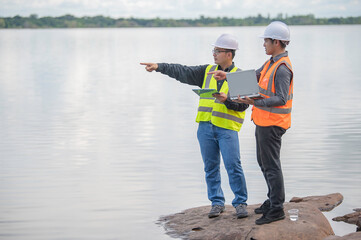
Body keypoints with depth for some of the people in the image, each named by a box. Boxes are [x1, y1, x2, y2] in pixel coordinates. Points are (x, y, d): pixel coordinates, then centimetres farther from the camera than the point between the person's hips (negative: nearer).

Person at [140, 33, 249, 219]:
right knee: (210, 167, 7)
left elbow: (243, 103, -5)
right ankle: (217, 202, 17)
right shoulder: (207, 71, 14)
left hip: (227, 128, -4)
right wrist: (159, 67, 1)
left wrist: (227, 100, -21)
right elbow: (183, 72, 9)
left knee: (233, 166, -8)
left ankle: (241, 203, 4)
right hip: (206, 126, 5)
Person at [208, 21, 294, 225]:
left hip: (272, 124, -11)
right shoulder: (272, 62, 12)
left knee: (271, 165, -6)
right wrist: (227, 76, 16)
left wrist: (256, 102, -33)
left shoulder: (282, 68, -20)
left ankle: (277, 209, -2)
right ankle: (273, 200, 31)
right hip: (263, 121, 11)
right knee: (264, 162, 20)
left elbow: (281, 99, -26)